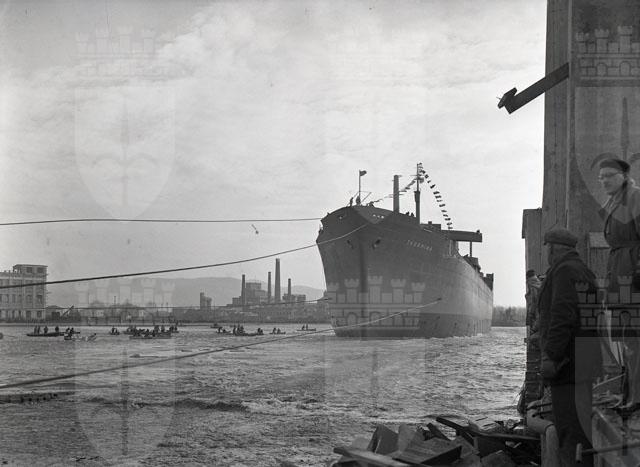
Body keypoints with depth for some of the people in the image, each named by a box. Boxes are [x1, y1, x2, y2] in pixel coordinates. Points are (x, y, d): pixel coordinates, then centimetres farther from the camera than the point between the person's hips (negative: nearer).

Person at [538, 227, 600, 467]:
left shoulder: (565, 270, -9)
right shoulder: (586, 272, 22)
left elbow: (563, 315, -20)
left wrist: (550, 356, -21)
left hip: (570, 365, -10)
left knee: (572, 434, -12)